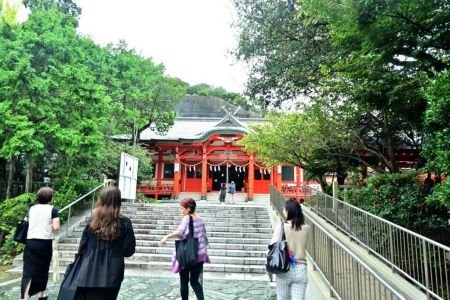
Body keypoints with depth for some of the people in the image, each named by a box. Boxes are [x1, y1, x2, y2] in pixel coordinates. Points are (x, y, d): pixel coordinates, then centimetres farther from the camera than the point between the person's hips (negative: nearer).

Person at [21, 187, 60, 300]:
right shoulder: (53, 210, -5)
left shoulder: (32, 208, 9)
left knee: (28, 271, 0)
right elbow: (56, 227, -13)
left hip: (30, 242, 3)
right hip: (45, 243, -3)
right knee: (43, 270, 15)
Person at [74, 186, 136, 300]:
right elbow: (129, 250, -5)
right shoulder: (125, 223, -10)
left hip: (90, 272, 1)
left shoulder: (93, 220, -5)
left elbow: (82, 247, 0)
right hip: (112, 274, -1)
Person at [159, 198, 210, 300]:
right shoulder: (200, 220, 7)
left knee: (184, 282, 12)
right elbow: (205, 238, 13)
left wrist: (167, 236, -41)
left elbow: (180, 232, -32)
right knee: (194, 281, 14)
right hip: (199, 255, 6)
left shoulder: (187, 218, -12)